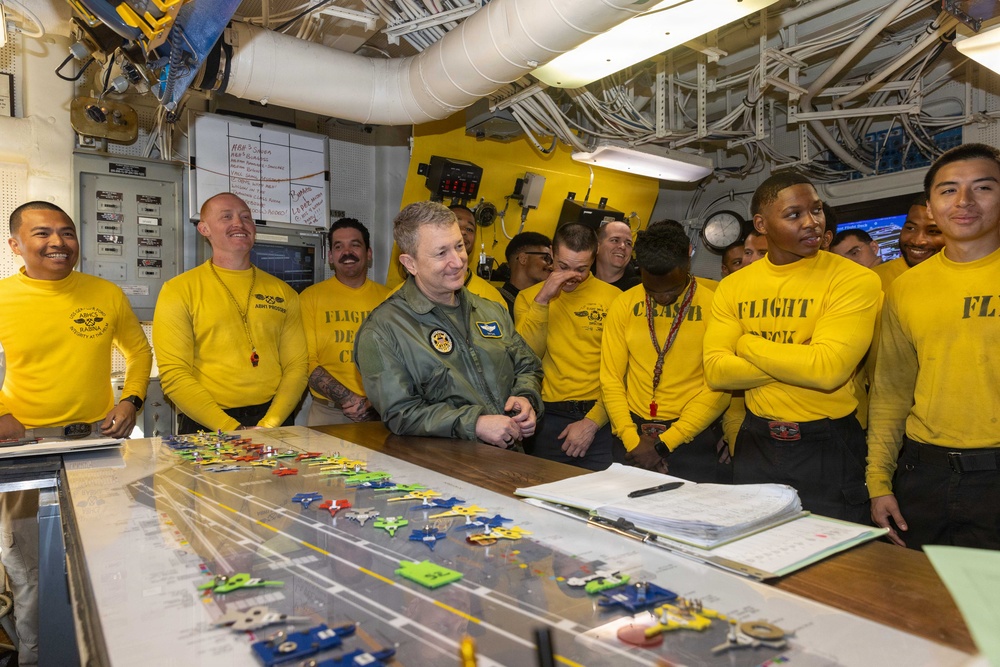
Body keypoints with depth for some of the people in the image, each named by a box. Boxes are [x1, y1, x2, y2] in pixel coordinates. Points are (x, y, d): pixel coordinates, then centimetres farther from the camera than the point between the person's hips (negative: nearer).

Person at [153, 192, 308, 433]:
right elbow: (173, 375, -2)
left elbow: (297, 365, 7)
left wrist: (269, 425, -7)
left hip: (274, 422, 2)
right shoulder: (179, 290, 4)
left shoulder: (283, 292, 12)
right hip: (206, 427, -2)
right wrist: (231, 429, -11)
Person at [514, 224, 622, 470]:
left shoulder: (613, 297, -1)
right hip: (550, 417, 1)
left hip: (601, 417, -1)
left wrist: (593, 421, -10)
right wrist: (542, 300, -13)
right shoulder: (528, 297, 6)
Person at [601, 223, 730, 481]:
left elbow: (718, 389, -11)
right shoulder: (624, 306, 1)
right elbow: (611, 379, 1)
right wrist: (632, 440, -8)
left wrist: (663, 444, -12)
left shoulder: (713, 306, -8)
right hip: (633, 434, 3)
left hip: (692, 440, -2)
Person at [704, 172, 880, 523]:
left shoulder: (854, 280, -12)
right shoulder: (733, 287, 0)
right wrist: (800, 360, -18)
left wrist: (749, 344, -13)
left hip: (827, 448, -4)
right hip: (756, 442, 4)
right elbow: (715, 372, -10)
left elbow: (829, 369, -26)